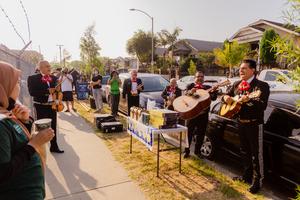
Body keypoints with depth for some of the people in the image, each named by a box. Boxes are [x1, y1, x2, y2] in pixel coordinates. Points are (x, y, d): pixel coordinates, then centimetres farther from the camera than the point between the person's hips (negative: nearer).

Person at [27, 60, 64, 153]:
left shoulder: (54, 78, 8)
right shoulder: (33, 78, -7)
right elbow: (32, 92, -18)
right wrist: (47, 91, -22)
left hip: (52, 105, 5)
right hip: (41, 106, -5)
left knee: (53, 126, 12)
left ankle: (54, 146, 25)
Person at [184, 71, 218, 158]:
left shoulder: (207, 88, 11)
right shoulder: (190, 86, 6)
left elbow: (213, 98, -3)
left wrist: (213, 91, -23)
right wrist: (190, 92, -35)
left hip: (203, 114, 2)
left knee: (201, 134, 9)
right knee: (189, 132, 4)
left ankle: (197, 151, 25)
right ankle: (186, 151, 17)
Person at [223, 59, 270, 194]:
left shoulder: (261, 86, -13)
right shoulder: (237, 85, 8)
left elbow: (263, 105, -24)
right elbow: (226, 96, 17)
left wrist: (248, 100, -39)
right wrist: (226, 97, -6)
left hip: (254, 124, -7)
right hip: (241, 123, 7)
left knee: (256, 153, 2)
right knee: (245, 151, 18)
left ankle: (257, 181, 15)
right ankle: (247, 176, 33)